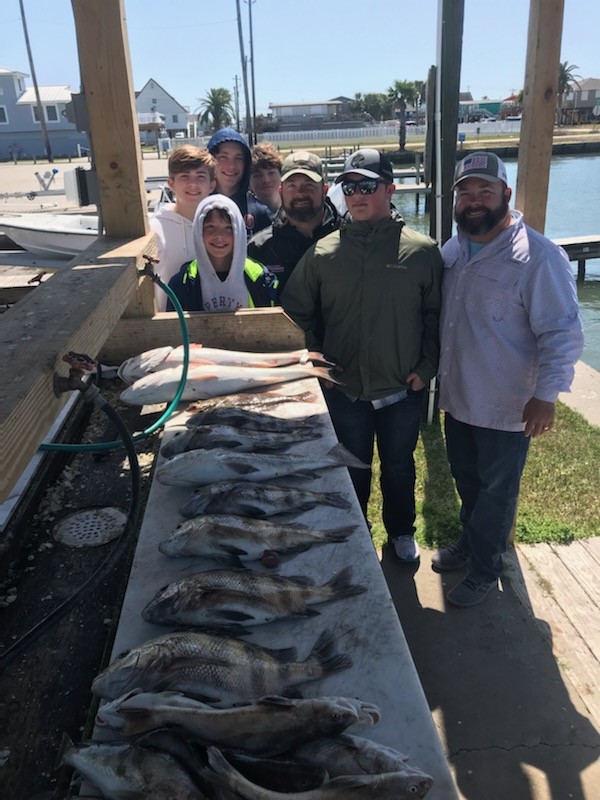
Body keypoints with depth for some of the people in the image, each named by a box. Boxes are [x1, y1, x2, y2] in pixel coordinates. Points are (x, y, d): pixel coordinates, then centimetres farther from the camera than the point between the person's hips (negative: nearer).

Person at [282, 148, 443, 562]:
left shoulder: (422, 250, -8)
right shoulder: (323, 251, -5)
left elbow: (437, 314, -2)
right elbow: (297, 311, 4)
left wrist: (426, 367, -9)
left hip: (403, 390, 0)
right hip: (344, 390, 1)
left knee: (399, 467, 21)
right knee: (353, 470, 19)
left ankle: (402, 531, 46)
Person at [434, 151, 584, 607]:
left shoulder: (538, 257, -17)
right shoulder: (452, 251, 5)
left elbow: (562, 332, -17)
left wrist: (546, 393, -23)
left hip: (506, 409, -6)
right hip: (457, 398, 7)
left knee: (496, 491, 11)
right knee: (466, 480, 23)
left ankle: (484, 569, 30)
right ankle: (471, 542, 46)